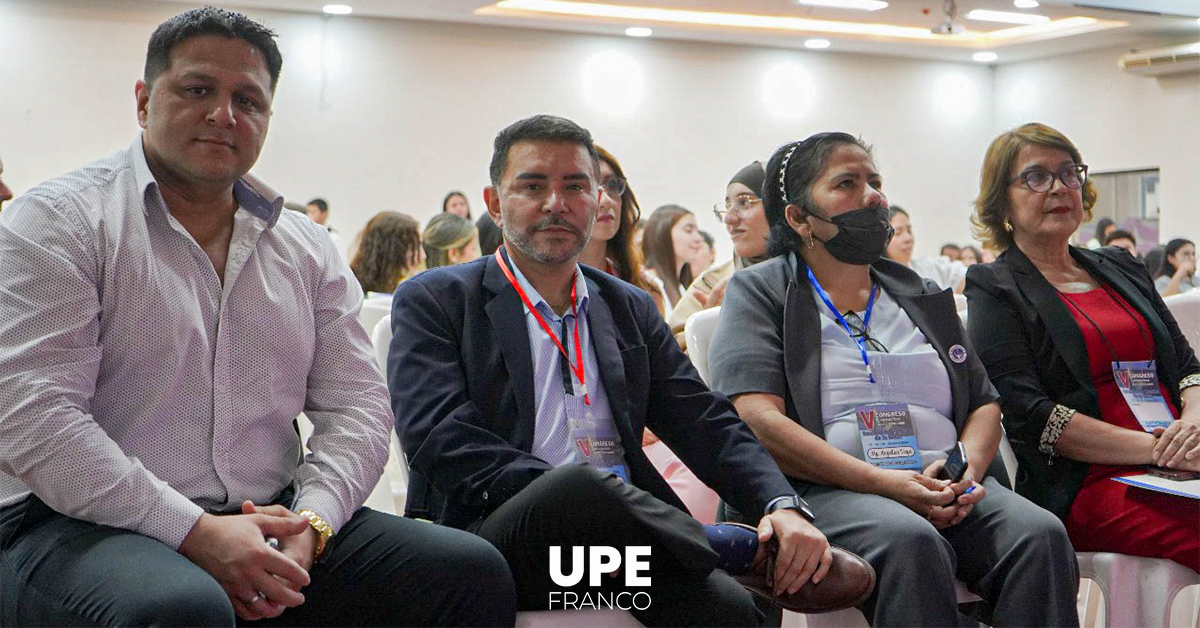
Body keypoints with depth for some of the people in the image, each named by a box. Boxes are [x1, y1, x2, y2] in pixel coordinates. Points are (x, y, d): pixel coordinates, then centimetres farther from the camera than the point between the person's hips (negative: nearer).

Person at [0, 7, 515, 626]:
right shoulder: (58, 221, -1)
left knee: (475, 571, -11)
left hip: (271, 527, 5)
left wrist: (311, 519, -10)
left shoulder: (307, 247, 15)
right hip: (85, 528, -5)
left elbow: (356, 404, 11)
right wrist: (195, 533, -19)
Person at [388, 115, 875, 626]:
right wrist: (566, 495, -21)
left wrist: (783, 505, -8)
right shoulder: (433, 300, 6)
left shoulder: (631, 309, 21)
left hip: (618, 537, 2)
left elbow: (705, 423, 13)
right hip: (500, 540, -2)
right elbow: (436, 436, -8)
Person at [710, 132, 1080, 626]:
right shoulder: (759, 291, 8)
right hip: (825, 492, -5)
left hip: (947, 492, 5)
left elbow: (984, 403, 22)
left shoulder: (922, 294, 25)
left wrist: (967, 465, -4)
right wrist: (882, 482, -16)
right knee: (911, 542, -37)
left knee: (1041, 534, -26)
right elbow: (757, 419, -7)